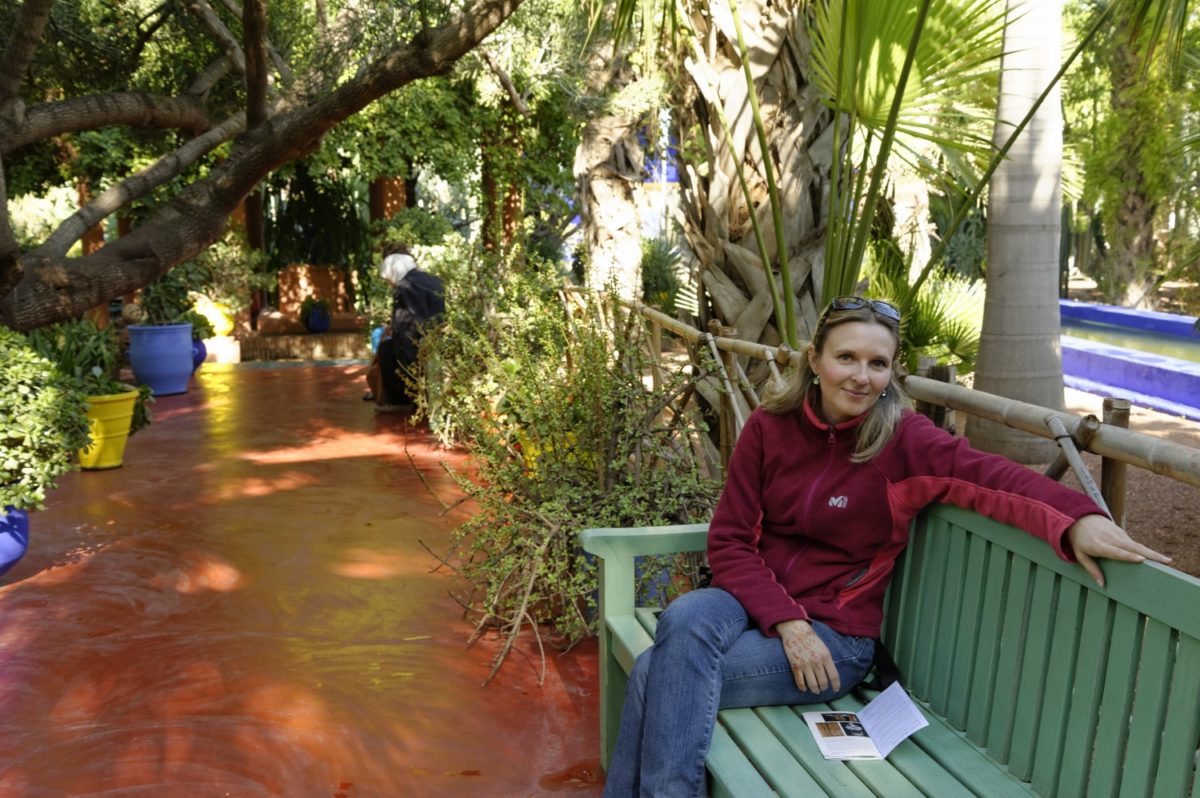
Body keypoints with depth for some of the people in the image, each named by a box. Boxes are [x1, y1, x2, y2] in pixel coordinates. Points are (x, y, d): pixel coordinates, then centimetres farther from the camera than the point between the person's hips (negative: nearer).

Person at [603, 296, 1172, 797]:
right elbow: (729, 539, -2)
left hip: (837, 631, -3)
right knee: (683, 620, -31)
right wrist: (785, 621, -16)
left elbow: (991, 474, -23)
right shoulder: (770, 426, -1)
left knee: (661, 674, -25)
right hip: (755, 600, 3)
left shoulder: (904, 438, -8)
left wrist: (1077, 517, -44)